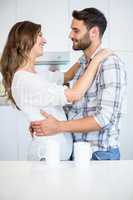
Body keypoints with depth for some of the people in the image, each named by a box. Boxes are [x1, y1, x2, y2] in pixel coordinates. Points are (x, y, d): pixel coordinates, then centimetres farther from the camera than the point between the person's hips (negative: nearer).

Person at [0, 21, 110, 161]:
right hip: (49, 154, -9)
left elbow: (66, 76, 20)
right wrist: (97, 60, -18)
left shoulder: (35, 75, 7)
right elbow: (75, 95, -27)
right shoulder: (24, 81, -23)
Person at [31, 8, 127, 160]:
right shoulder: (82, 62, 8)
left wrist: (58, 127, -23)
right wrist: (41, 122, 0)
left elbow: (105, 118, -24)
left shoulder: (110, 63, -18)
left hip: (99, 153, -7)